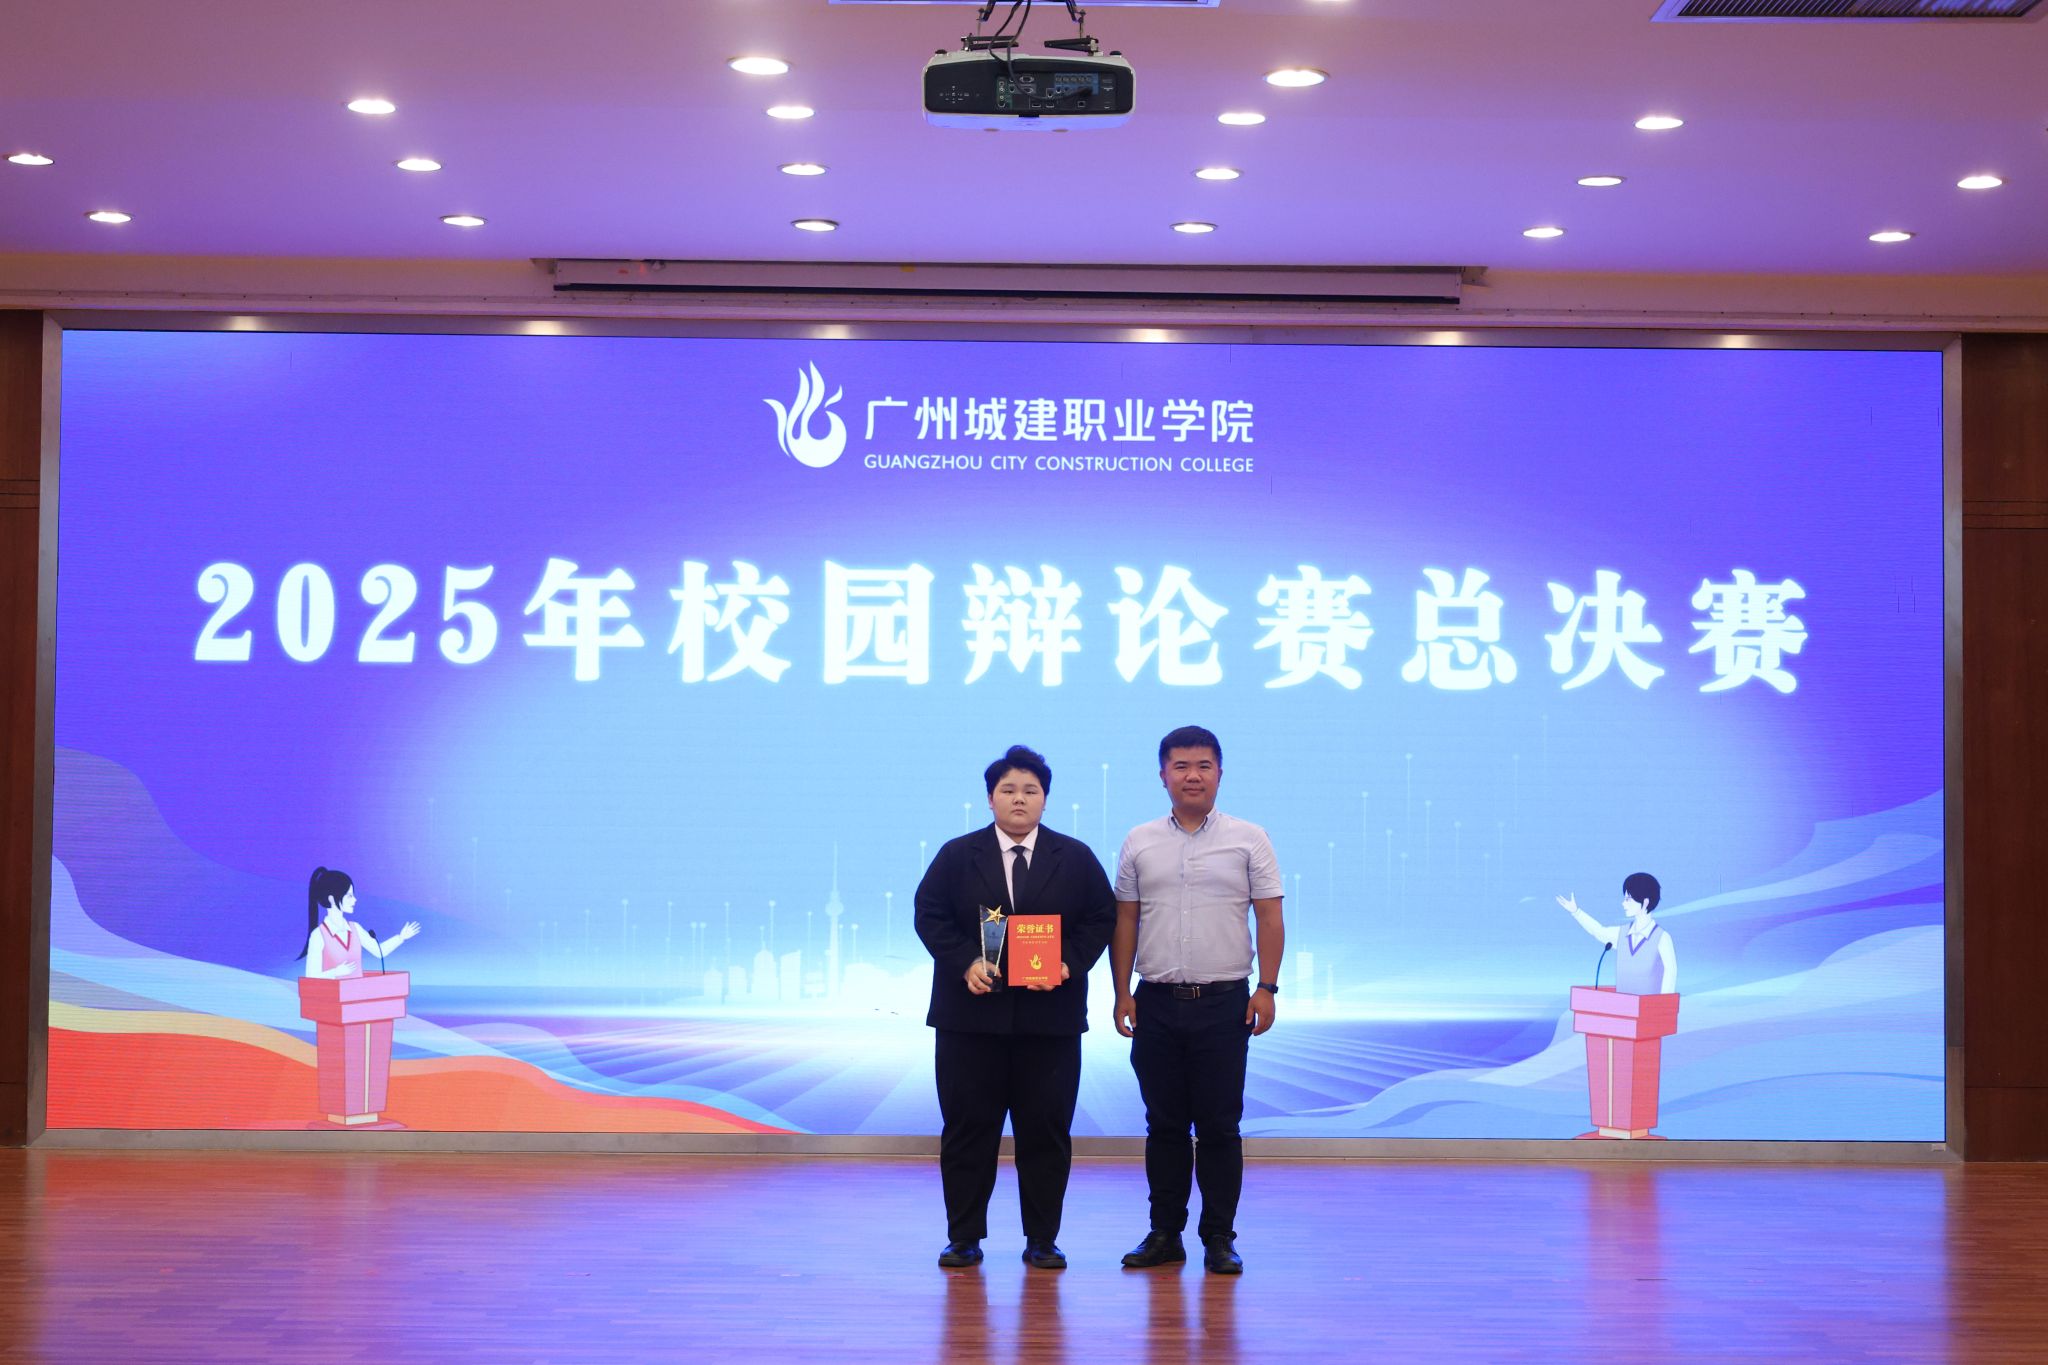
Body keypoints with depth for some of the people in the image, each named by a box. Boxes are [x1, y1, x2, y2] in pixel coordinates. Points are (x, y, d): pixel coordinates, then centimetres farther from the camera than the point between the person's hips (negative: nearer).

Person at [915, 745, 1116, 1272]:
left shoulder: (1075, 859, 8)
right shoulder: (957, 855, 6)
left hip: (1050, 1016, 0)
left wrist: (1070, 962, -11)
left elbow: (1101, 918, 5)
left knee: (1047, 1129, 2)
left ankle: (1042, 1240, 11)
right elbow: (929, 915, 1)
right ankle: (964, 1238, 11)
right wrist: (965, 963, -13)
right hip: (971, 1014, 0)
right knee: (967, 1128, 3)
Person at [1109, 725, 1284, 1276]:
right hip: (1157, 1003, 2)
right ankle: (1164, 1233, 16)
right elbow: (1125, 921, 9)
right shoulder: (1139, 843, 8)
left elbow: (1270, 918, 0)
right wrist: (1122, 993, 3)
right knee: (1164, 1124, 8)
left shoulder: (1248, 839, 2)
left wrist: (1267, 988, -8)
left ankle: (1220, 1238, 8)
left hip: (1224, 1003, -2)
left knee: (1220, 1127, 1)